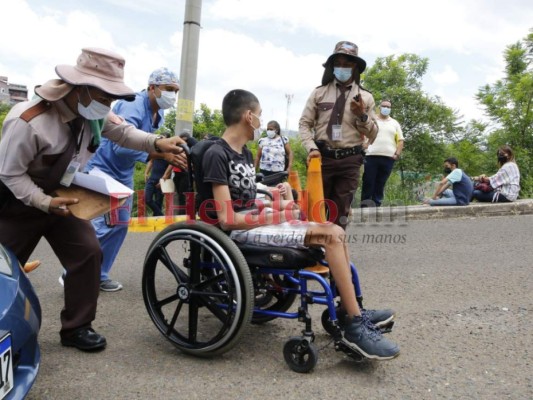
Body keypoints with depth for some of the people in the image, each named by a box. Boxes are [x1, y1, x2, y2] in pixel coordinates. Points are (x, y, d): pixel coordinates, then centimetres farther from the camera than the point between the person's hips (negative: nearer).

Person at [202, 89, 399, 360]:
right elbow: (227, 219, -18)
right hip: (240, 232, -9)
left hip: (254, 223, 9)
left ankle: (352, 313, 4)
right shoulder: (217, 154, -12)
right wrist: (278, 215, -13)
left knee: (335, 232, -3)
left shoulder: (245, 153, 16)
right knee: (331, 235, -19)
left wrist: (278, 206, -2)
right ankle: (355, 325, -12)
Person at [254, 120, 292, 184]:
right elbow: (258, 156, 10)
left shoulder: (283, 140, 6)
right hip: (264, 171, 1)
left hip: (278, 172, 0)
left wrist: (289, 167, -3)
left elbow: (290, 153, 8)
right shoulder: (262, 141, 8)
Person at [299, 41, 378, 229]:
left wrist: (362, 116, -11)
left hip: (349, 160, 1)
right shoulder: (319, 92, 6)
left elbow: (372, 135, 7)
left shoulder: (365, 97, 7)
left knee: (340, 213, 7)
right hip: (322, 157, 0)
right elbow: (304, 124, 3)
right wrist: (311, 148, -12)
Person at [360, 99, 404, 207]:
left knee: (380, 184, 2)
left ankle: (376, 206, 5)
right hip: (371, 156, -2)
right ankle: (364, 206, -3)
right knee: (367, 183, -6)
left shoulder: (395, 123, 17)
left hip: (388, 158, 2)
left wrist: (397, 154, 1)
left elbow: (400, 140, 14)